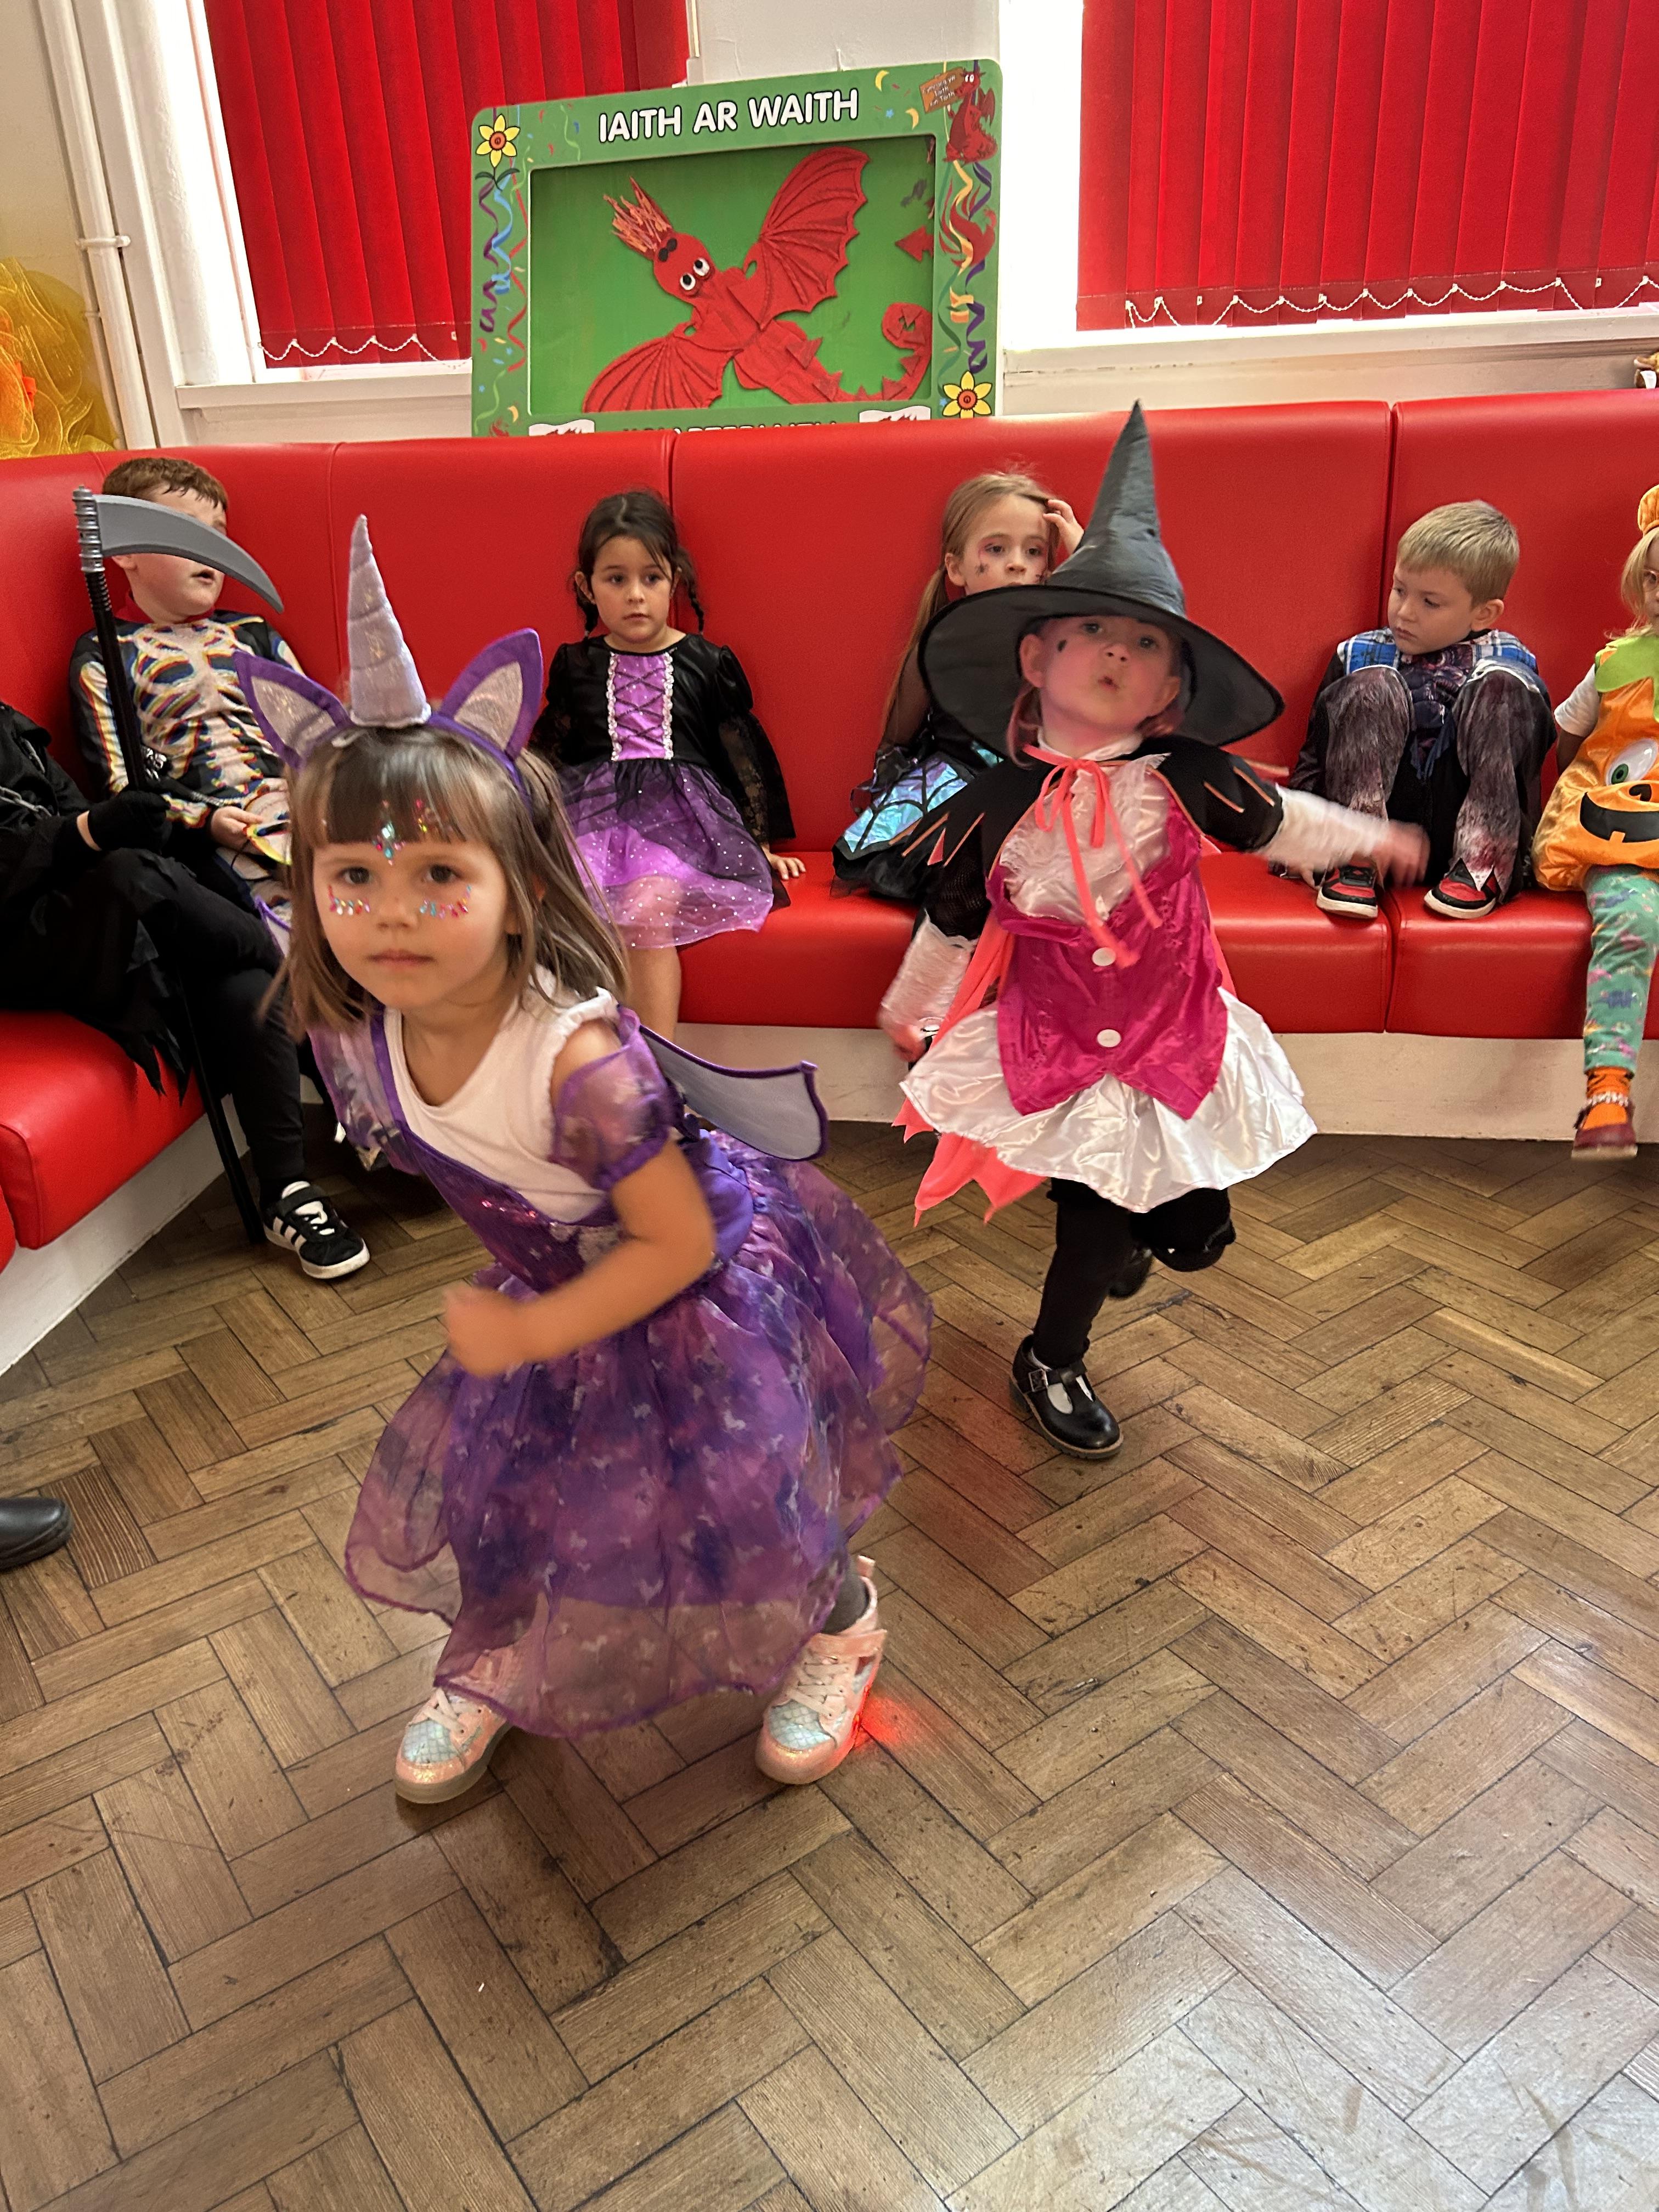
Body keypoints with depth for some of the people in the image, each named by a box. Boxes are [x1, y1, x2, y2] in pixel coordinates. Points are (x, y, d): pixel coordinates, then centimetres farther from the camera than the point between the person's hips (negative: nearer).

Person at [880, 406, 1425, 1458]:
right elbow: (951, 916, 4)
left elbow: (1272, 819, 10)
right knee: (1100, 1225, 3)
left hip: (1171, 1025, 2)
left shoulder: (1184, 775, -11)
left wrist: (1369, 836, 24)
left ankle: (1125, 1228, 44)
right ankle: (1050, 1363, 29)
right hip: (1053, 1035, -2)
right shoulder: (995, 805, -12)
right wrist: (910, 1007, 16)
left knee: (1198, 1230, 7)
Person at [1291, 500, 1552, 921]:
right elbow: (1313, 760, 9)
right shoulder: (1359, 657, 11)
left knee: (1499, 688, -16)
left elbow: (1533, 752, 2)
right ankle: (1354, 859, -26)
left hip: (1470, 835, 0)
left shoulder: (1511, 667, 9)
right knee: (1374, 688, -16)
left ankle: (1483, 867, -23)